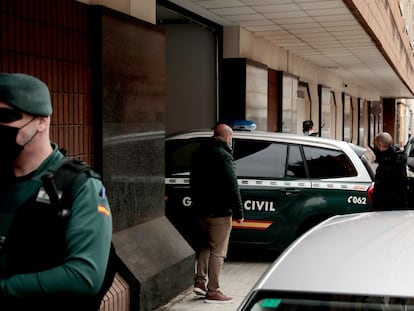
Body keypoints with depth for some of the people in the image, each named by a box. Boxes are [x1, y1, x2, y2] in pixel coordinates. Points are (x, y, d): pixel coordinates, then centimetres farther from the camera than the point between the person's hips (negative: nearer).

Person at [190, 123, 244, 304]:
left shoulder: (199, 153, 9)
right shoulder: (223, 155, -18)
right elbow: (232, 187, -20)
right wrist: (238, 213, -14)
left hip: (201, 209, 8)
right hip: (219, 212, -8)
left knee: (206, 245, 24)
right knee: (217, 252, 0)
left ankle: (200, 281, 22)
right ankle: (212, 292, 6)